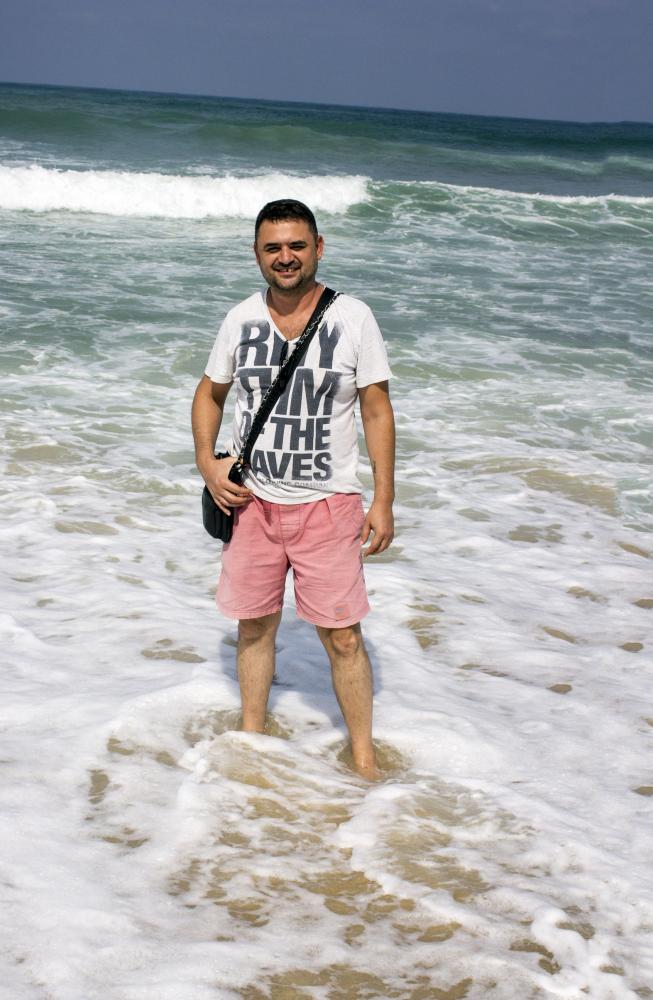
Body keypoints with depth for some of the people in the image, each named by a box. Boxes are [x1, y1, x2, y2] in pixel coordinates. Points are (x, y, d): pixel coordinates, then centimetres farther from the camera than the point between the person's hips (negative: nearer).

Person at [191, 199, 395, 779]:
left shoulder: (352, 318, -6)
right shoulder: (241, 320, 2)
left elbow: (377, 410, -3)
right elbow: (211, 392, 16)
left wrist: (384, 501, -7)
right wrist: (207, 462, 0)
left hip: (328, 505, -3)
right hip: (251, 500, 3)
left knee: (343, 636, -1)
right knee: (254, 626, 13)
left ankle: (364, 758, 14)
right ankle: (251, 738, 31)